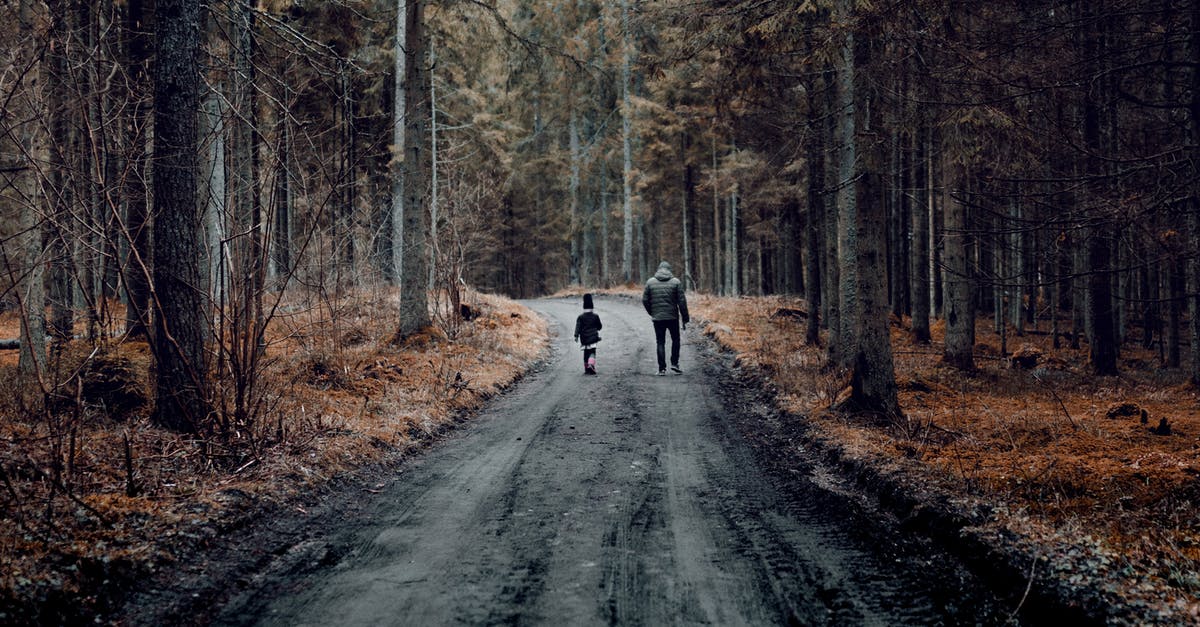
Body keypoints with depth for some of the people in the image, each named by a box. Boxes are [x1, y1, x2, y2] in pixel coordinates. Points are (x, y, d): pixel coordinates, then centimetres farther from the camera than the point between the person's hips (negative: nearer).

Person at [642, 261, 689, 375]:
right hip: (673, 317, -1)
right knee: (675, 340, 17)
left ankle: (662, 368, 3)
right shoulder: (676, 282, -3)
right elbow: (682, 301, -5)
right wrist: (685, 318, 0)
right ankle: (674, 363, 7)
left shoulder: (650, 282, 1)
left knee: (660, 342, 7)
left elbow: (645, 300, 2)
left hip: (657, 318, 1)